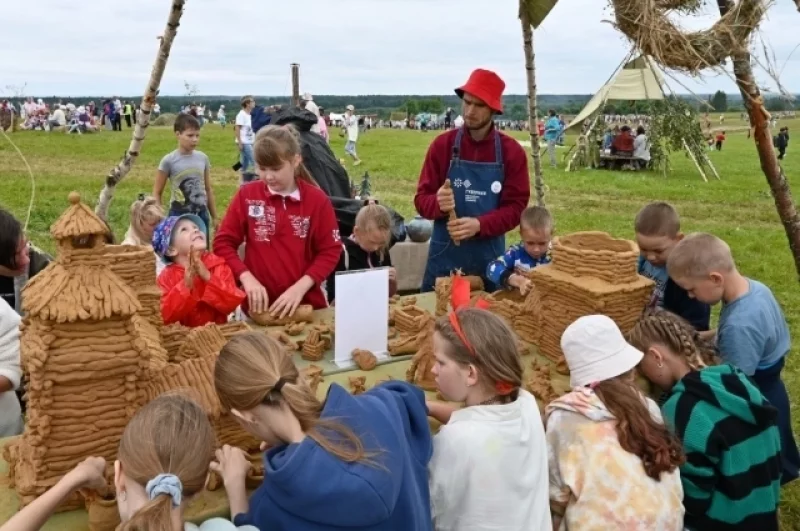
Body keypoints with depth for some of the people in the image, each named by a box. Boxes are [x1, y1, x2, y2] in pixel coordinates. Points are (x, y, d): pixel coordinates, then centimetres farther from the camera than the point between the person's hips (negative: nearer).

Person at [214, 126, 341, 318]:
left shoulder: (317, 199, -5)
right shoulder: (247, 195, -2)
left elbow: (330, 251, -4)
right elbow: (223, 242, 0)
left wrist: (300, 287, -15)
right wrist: (246, 278, -14)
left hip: (306, 304, 0)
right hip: (259, 306, 1)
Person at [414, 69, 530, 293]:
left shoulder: (512, 151, 0)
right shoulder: (442, 144, -1)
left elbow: (516, 207, -4)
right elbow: (421, 199, 0)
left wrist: (480, 225, -20)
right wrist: (438, 204, -23)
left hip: (490, 256, 0)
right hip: (445, 254, 0)